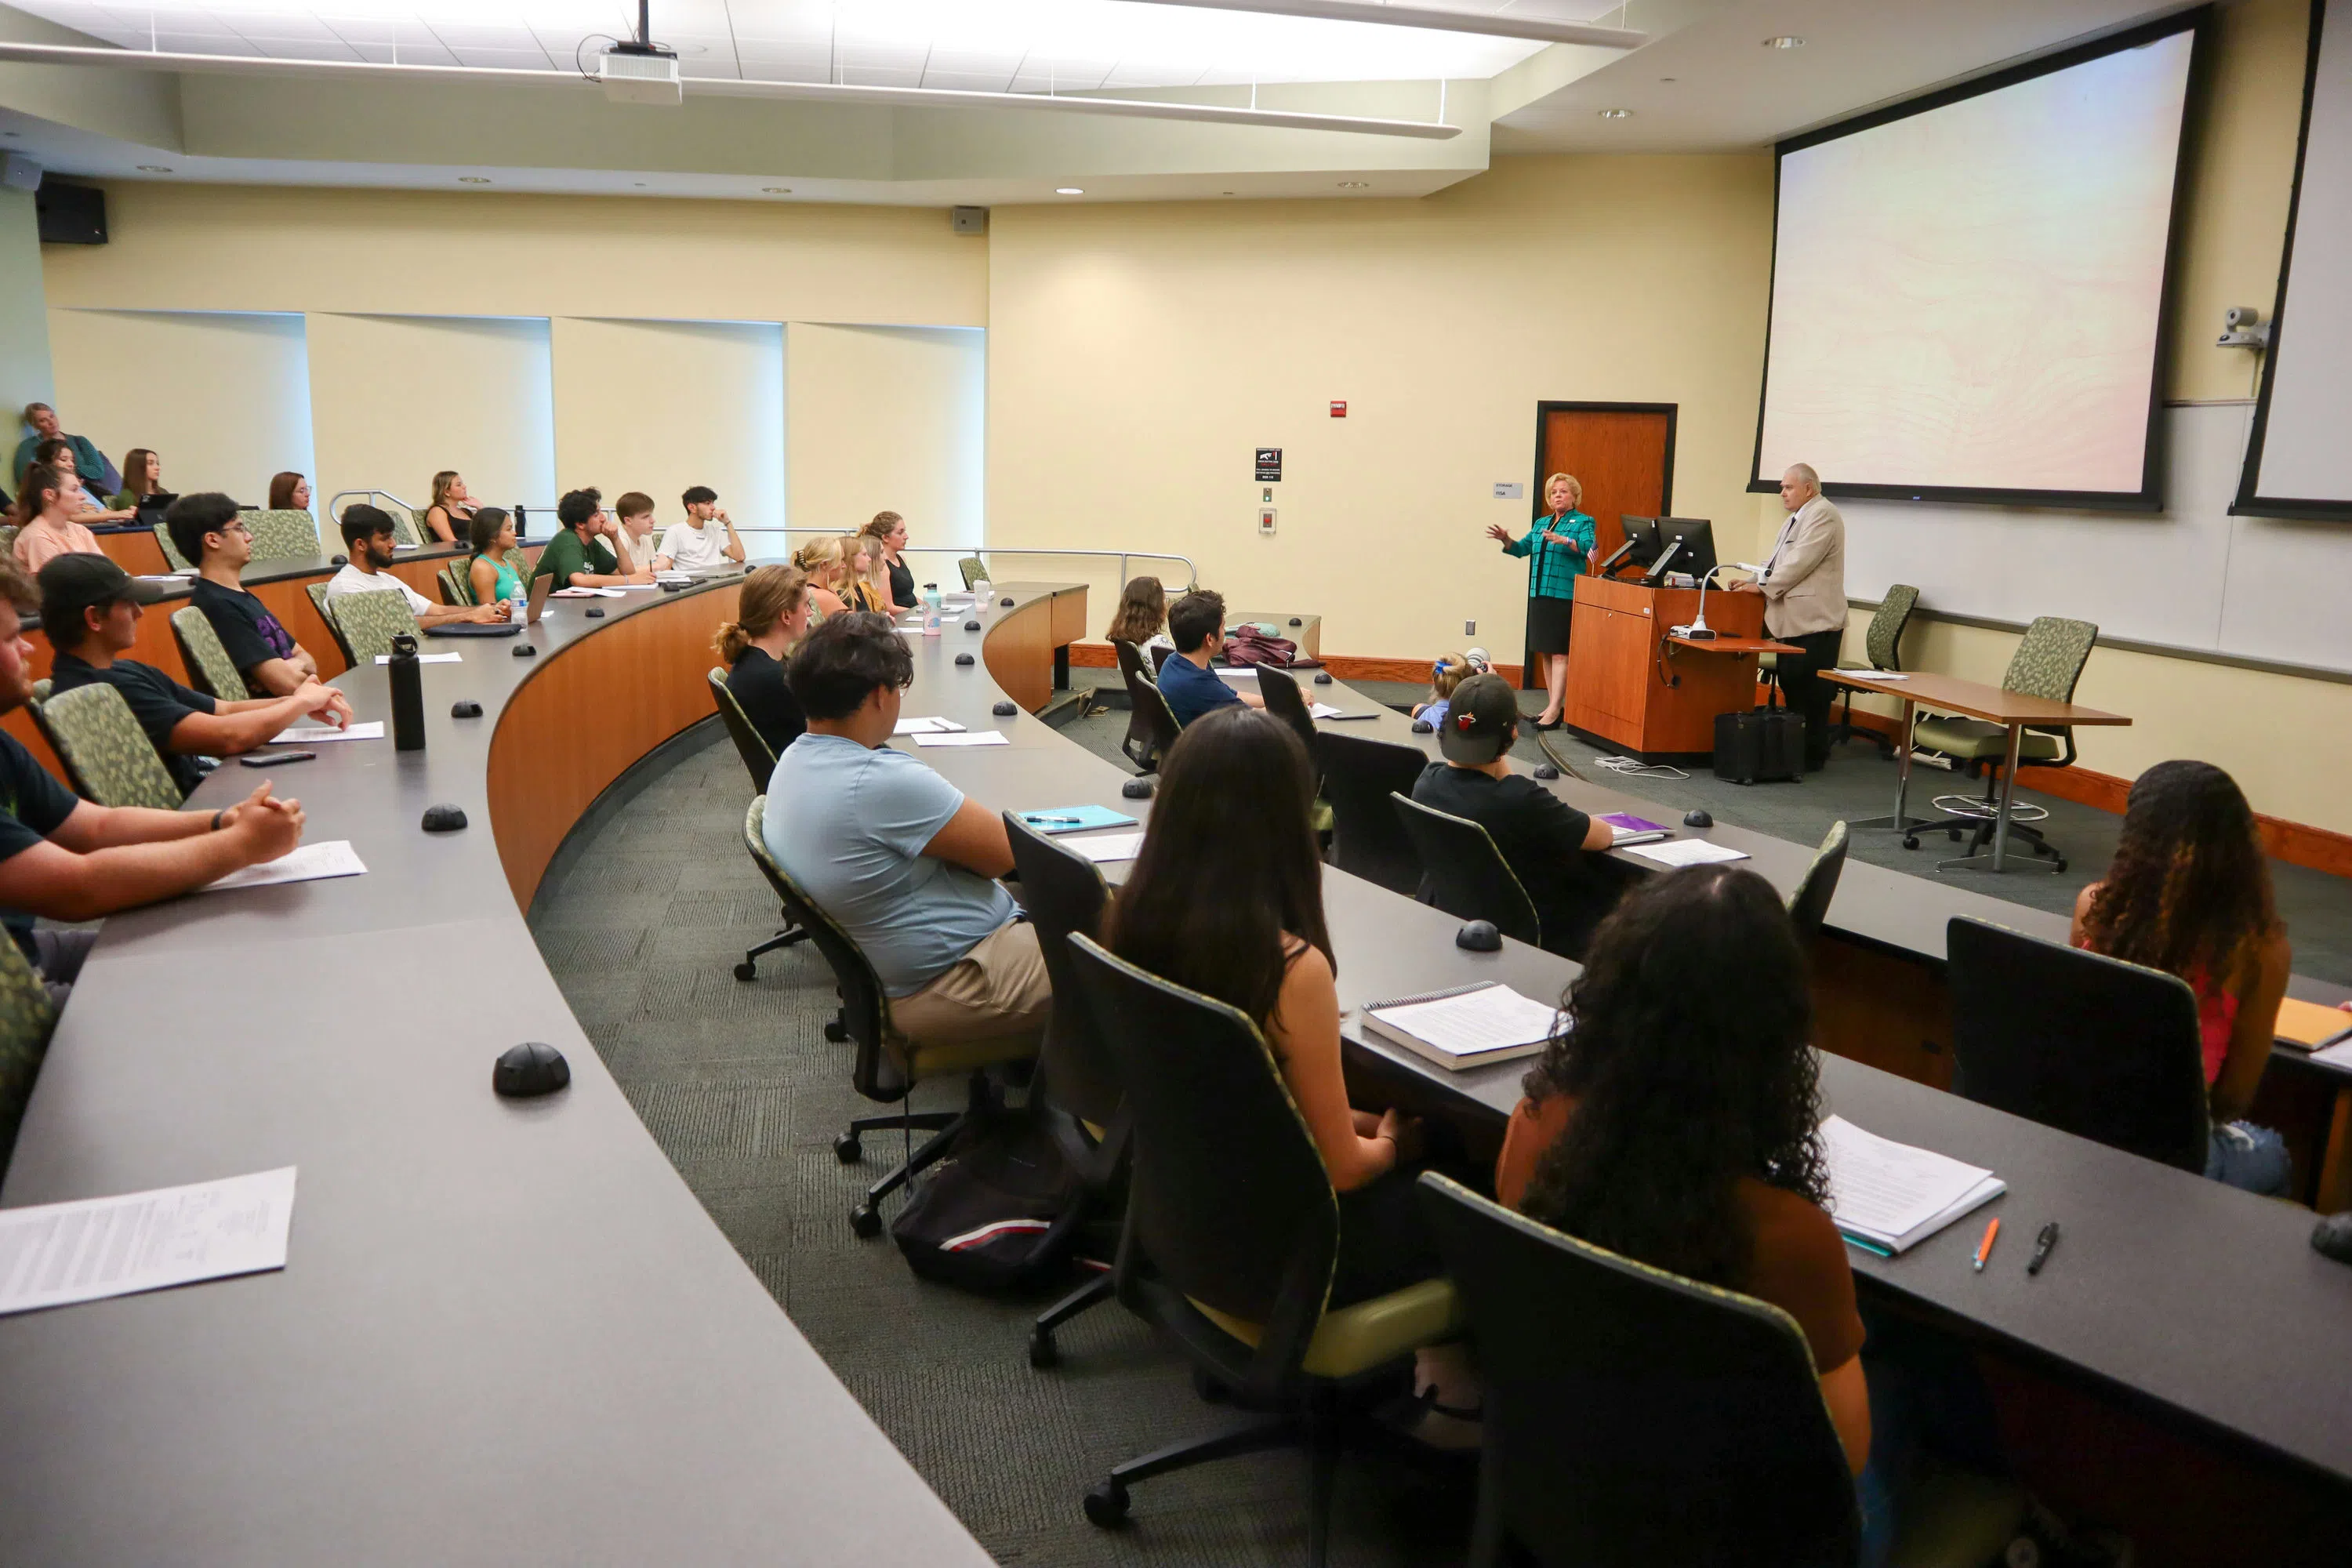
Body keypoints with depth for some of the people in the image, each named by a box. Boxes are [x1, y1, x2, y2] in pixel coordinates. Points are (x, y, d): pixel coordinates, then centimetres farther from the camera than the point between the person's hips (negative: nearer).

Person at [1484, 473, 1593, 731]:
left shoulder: (1583, 522, 0)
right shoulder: (1541, 523, 19)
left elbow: (1588, 547, -16)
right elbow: (1523, 548, 16)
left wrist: (1563, 540, -33)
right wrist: (1506, 540, -3)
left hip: (1566, 596, -7)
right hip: (1540, 594, 7)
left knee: (1560, 652, -9)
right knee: (1546, 652, 10)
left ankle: (1555, 710, -12)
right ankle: (1554, 704, 18)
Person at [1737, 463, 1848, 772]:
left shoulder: (1823, 516, -11)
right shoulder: (1797, 519, 21)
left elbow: (1800, 562, -19)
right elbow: (1775, 559, 21)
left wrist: (1763, 586, -15)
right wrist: (1752, 581, 6)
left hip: (1815, 622, -10)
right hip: (1795, 620, 10)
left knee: (1810, 693, -6)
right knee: (1791, 686, 12)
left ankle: (1813, 756, 0)